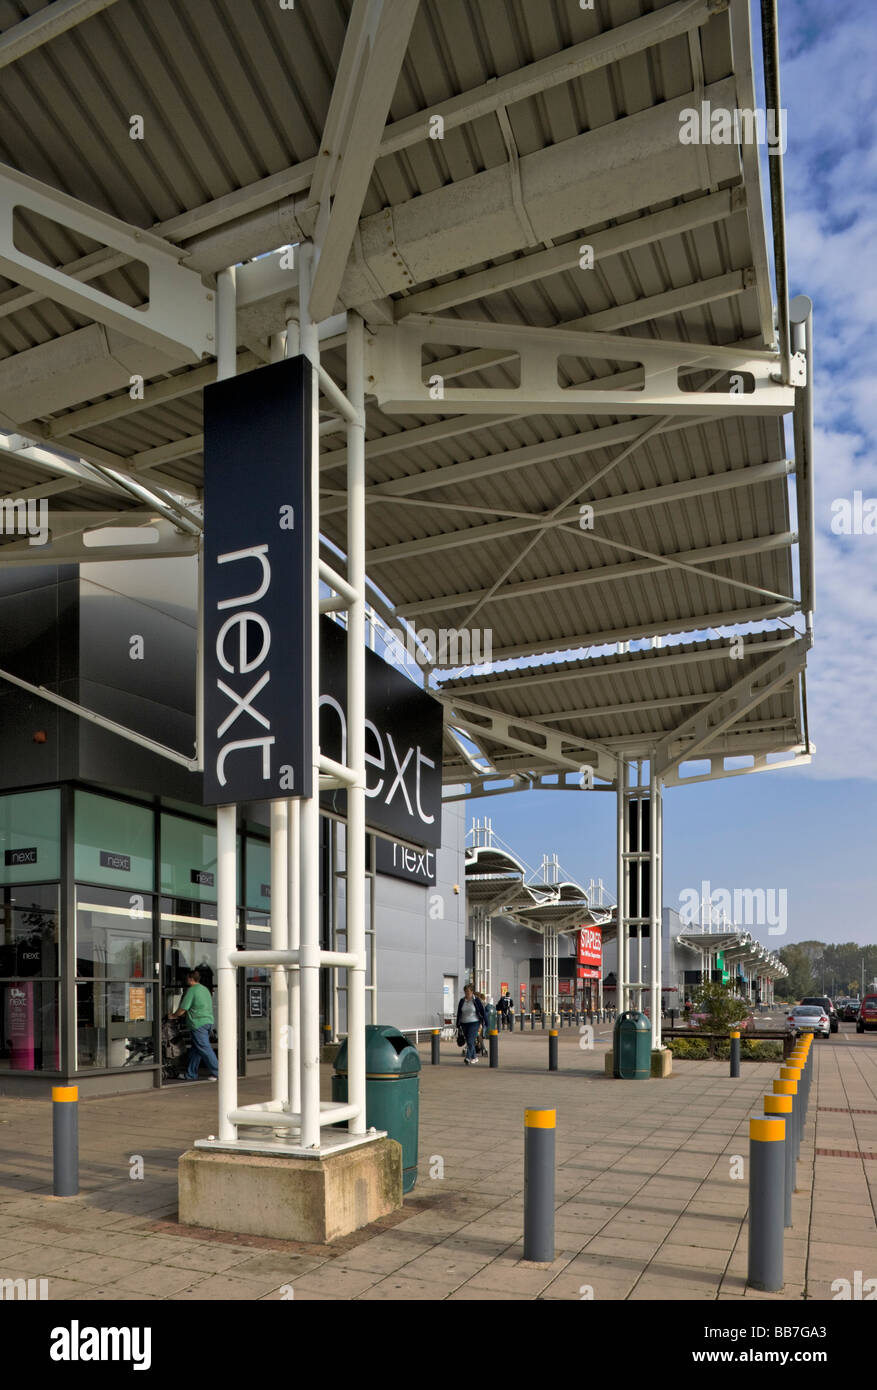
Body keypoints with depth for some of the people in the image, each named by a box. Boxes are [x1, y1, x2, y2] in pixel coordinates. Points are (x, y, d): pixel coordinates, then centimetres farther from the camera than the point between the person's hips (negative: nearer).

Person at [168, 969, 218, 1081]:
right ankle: (190, 1074, 19)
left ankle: (216, 1072, -8)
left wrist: (173, 1016, 12)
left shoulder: (191, 990, -9)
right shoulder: (205, 989, 18)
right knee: (195, 1049, 14)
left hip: (199, 1023, -9)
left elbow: (182, 1009, -9)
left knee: (204, 1048, -6)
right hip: (209, 1021, 9)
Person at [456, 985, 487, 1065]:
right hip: (464, 1024, 5)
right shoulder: (462, 1001, 6)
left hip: (474, 1023, -5)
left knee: (470, 1041, -17)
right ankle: (474, 1058, 23)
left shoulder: (476, 1000, -5)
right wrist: (458, 1025, 13)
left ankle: (468, 1058, -24)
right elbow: (459, 1013, 12)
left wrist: (485, 1023, -3)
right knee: (468, 1041, 10)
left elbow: (482, 1012, -2)